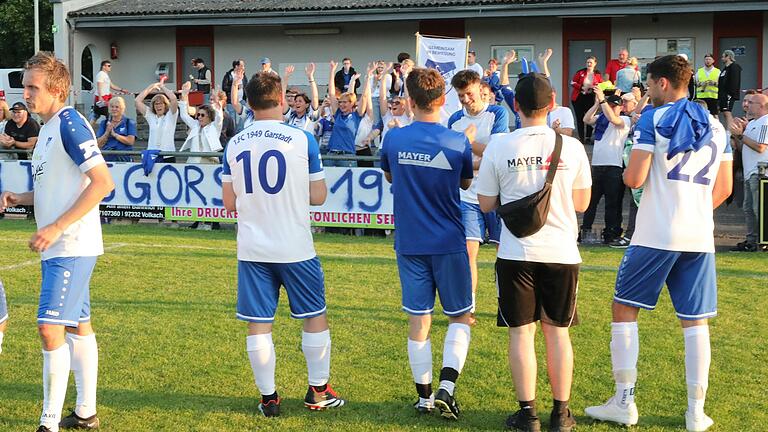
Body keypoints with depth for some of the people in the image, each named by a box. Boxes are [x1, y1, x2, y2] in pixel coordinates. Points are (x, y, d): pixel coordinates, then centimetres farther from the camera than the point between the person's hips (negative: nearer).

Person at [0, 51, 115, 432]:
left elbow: (103, 183, -22)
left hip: (72, 247, -10)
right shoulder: (48, 129, 15)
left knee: (51, 329, -12)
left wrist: (56, 227, -23)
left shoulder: (70, 124, -15)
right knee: (79, 326, 15)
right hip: (58, 248, 10)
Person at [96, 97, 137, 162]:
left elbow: (130, 141, -7)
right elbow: (99, 144, 7)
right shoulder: (104, 123, 14)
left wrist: (114, 134, -9)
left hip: (124, 159, -2)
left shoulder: (129, 123, 6)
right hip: (107, 158, 2)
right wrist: (107, 132, -8)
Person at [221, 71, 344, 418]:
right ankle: (318, 392, 20)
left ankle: (268, 398, 11)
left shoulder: (234, 145, 2)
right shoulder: (303, 140, -7)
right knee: (315, 317, 13)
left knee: (259, 324, 7)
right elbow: (318, 196, -3)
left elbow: (230, 203, 8)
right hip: (295, 248, -2)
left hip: (252, 249, 2)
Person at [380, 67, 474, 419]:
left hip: (409, 244, 2)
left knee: (418, 321, 9)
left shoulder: (394, 139, -6)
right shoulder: (458, 143, -10)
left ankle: (424, 396, 15)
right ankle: (446, 387, -5)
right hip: (449, 244, -2)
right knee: (460, 317, 11)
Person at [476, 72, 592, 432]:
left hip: (516, 253, -1)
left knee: (521, 332, 6)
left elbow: (486, 204, 1)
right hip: (561, 253, 1)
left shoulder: (498, 146, -7)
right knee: (558, 332, 11)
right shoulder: (572, 146, -3)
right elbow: (581, 203, 7)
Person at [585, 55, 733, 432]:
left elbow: (633, 179, -12)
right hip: (700, 237, 5)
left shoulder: (653, 119, -6)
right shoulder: (715, 126, 12)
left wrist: (625, 171, 10)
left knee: (624, 309, 7)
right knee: (695, 322, 8)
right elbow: (724, 188, 15)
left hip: (656, 235, -5)